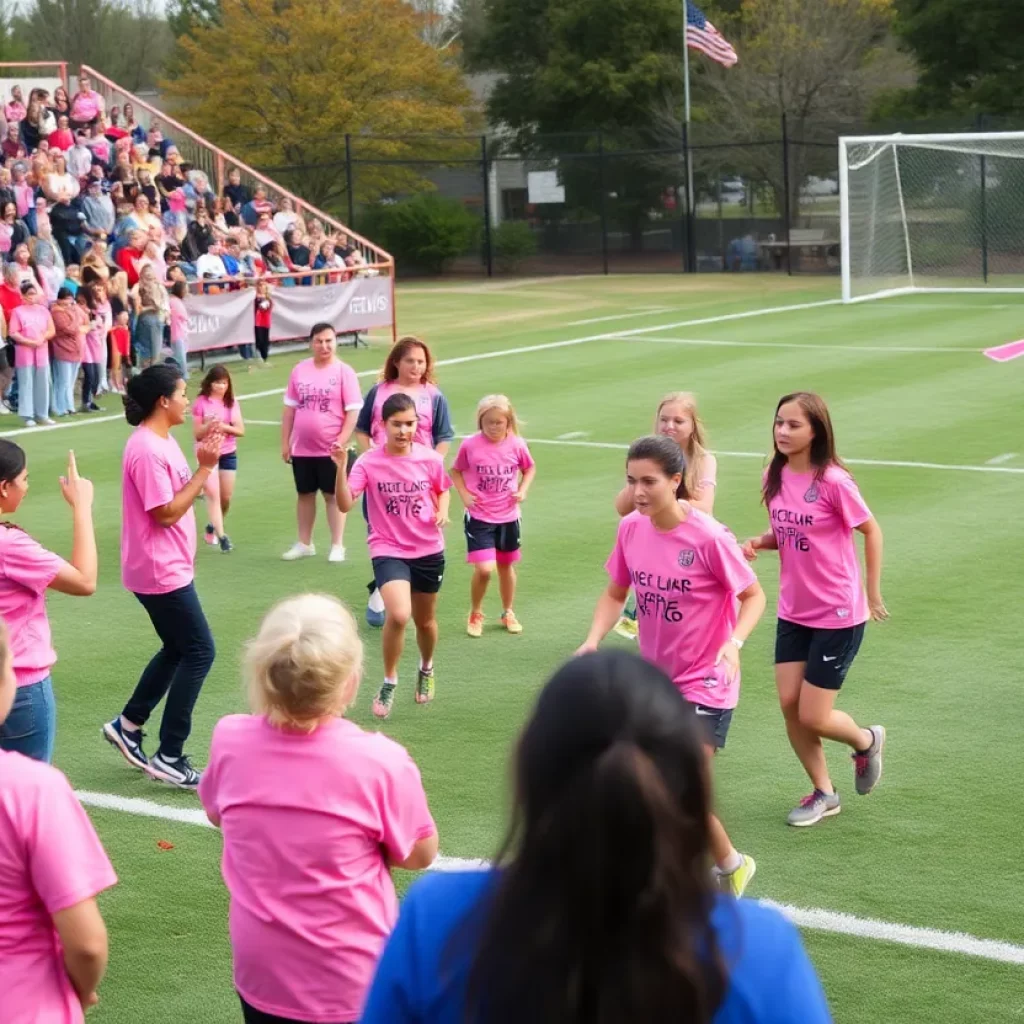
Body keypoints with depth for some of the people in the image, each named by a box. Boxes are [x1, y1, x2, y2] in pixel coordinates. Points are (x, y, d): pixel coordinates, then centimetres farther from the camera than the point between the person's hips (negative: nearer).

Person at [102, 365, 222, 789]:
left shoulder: (162, 442, 10)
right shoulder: (146, 450, -21)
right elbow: (167, 513, -21)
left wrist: (204, 465, 4)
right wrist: (205, 468, -20)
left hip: (170, 567, 10)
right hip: (160, 571, -10)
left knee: (178, 649, 19)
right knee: (199, 651, -5)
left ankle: (128, 724, 30)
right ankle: (169, 757, 0)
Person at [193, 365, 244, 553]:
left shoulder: (232, 403, 3)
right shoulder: (201, 403, -7)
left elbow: (241, 431, -1)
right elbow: (197, 434, -5)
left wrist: (224, 426, -17)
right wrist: (209, 425, -24)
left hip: (229, 454, 4)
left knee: (226, 498, 6)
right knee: (213, 494, -13)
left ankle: (213, 527, 30)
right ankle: (221, 535, -14)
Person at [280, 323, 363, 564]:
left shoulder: (344, 372, -7)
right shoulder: (300, 370, 5)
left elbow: (353, 411, -10)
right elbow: (290, 408, 10)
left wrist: (341, 442, -16)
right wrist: (285, 442, 7)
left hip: (330, 449, -4)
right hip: (302, 448, 4)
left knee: (333, 495, 4)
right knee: (305, 494, 14)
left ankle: (337, 546, 13)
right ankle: (304, 544, 25)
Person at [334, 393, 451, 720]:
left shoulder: (430, 459, -6)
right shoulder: (369, 462, -13)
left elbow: (443, 490, 14)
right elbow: (345, 504, -22)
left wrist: (442, 512, -6)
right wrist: (341, 467, -34)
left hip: (428, 551, 3)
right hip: (389, 551, -3)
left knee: (425, 620, 18)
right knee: (398, 615, -26)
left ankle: (426, 669, 51)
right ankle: (389, 683, -3)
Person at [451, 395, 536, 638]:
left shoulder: (517, 445, -6)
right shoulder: (470, 445, -11)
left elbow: (529, 468, 13)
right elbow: (456, 470, 5)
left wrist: (523, 490, -1)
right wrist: (464, 494, -8)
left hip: (508, 517, 3)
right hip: (478, 517, -3)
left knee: (506, 566, 16)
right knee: (484, 569, -12)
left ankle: (508, 613, 36)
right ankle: (475, 614, 11)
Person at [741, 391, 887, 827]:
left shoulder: (833, 481, -20)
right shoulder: (775, 476, -2)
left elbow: (871, 530, -8)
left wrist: (872, 592, -2)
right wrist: (760, 542, -9)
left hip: (838, 615, -6)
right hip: (793, 611, 6)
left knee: (813, 717, -2)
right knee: (789, 705, 4)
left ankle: (867, 741, 31)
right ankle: (823, 793, 24)